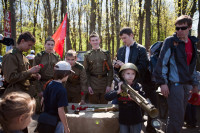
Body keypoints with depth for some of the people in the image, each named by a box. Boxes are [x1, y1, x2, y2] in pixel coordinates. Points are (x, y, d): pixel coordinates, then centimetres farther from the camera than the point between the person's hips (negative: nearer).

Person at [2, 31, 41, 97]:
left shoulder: (23, 57, 14)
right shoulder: (10, 55, -13)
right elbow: (10, 78, -21)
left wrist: (33, 76, 3)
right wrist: (30, 71, -20)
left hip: (27, 91, 9)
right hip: (16, 93, -8)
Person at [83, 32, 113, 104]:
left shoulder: (106, 53, 5)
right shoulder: (87, 55, 5)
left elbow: (110, 70, 3)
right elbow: (86, 71, 4)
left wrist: (109, 85, -4)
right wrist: (88, 86, -5)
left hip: (104, 82, 1)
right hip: (93, 84, 0)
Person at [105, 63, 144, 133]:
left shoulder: (137, 86, -7)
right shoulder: (119, 86, -3)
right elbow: (107, 97, -12)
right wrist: (118, 91, -26)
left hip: (136, 120, -1)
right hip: (123, 120, 1)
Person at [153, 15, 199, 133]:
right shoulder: (171, 41, -7)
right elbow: (162, 63, -11)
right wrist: (163, 83, -17)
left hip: (186, 84, 7)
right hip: (174, 84, -7)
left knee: (180, 116, 14)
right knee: (176, 118, -7)